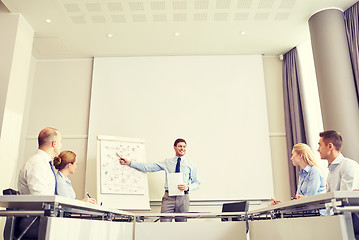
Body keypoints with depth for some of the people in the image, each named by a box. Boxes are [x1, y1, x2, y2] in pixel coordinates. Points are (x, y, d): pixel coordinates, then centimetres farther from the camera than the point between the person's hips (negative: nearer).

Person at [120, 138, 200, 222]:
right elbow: (148, 167, 6)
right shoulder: (167, 162, 10)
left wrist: (188, 187, -11)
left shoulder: (190, 165, 9)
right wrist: (129, 163, -1)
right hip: (168, 197, 0)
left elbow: (197, 183, 10)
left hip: (183, 197, 0)